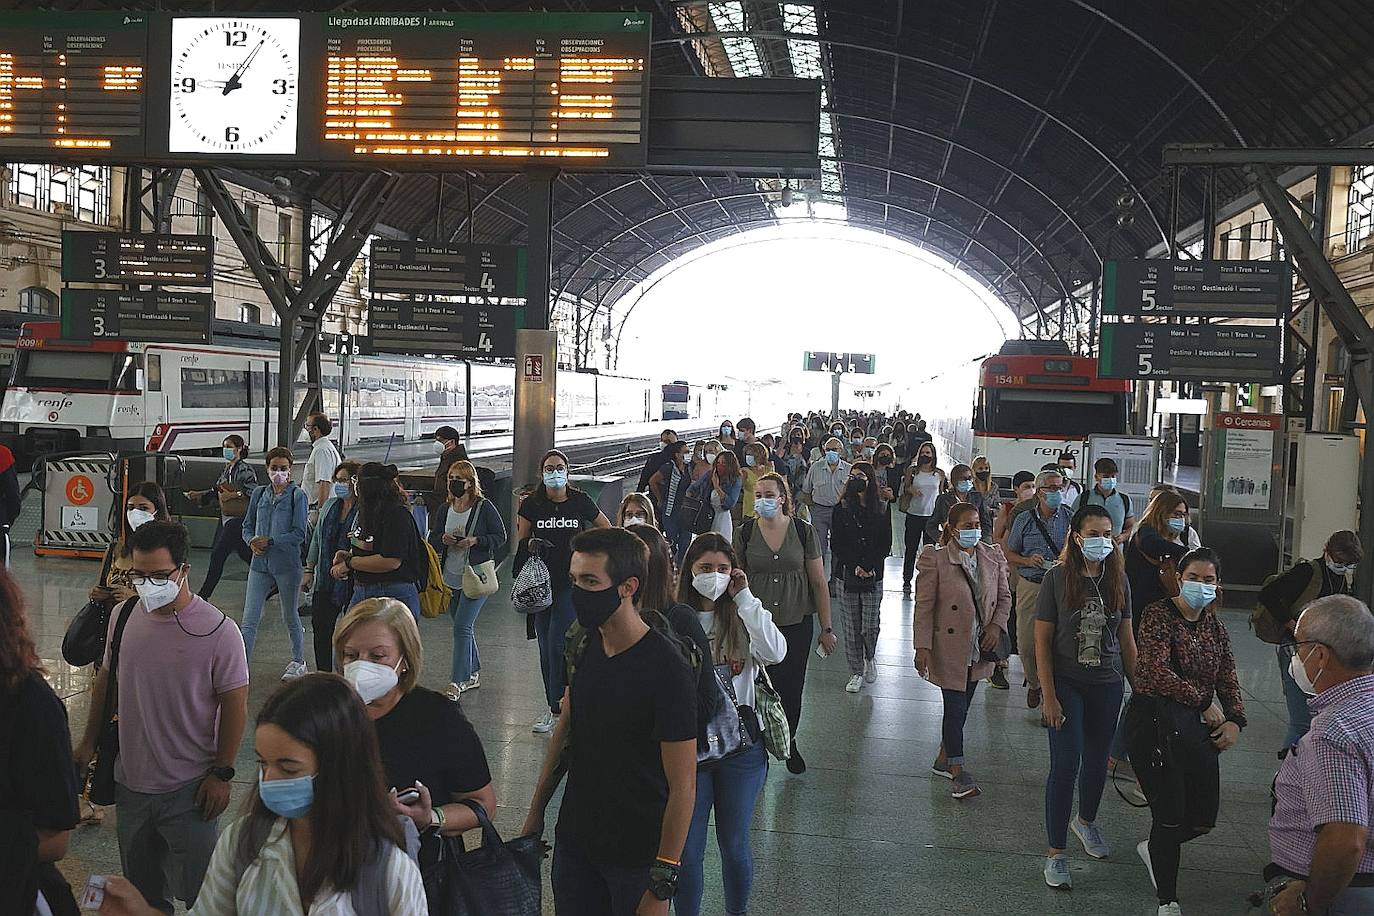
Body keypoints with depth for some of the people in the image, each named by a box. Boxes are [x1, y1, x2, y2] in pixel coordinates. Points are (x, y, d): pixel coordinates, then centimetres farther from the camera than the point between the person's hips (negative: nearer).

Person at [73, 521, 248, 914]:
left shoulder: (218, 631, -18)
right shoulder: (123, 616, -2)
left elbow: (235, 705, -12)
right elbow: (106, 679, 13)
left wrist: (221, 774, -11)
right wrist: (89, 741, 15)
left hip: (189, 790, -5)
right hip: (130, 781, 5)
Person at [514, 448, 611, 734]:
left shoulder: (580, 502, -2)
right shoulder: (531, 505, 1)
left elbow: (606, 528, 14)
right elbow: (521, 539, 11)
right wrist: (532, 544, -9)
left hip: (572, 581, -3)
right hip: (541, 580, 3)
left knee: (558, 641, -12)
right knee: (545, 645, 7)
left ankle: (557, 707, -4)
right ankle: (554, 704, 17)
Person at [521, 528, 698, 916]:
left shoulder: (666, 669, -23)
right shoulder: (583, 644, -3)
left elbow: (683, 786, -19)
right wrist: (536, 811, 12)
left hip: (637, 856, -5)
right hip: (573, 840, 6)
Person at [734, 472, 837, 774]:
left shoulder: (804, 532, -4)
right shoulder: (744, 534, -3)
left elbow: (819, 583, 0)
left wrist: (826, 628, 0)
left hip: (797, 623, 0)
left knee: (792, 688, 10)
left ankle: (789, 744, 33)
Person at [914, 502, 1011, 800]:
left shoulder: (993, 557, 2)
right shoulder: (937, 560, -13)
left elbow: (1004, 597, 12)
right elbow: (924, 607, -11)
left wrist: (997, 625, -5)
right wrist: (922, 647, -14)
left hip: (980, 649, 5)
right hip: (949, 649, -5)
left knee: (961, 706, 16)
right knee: (956, 708, -3)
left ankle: (943, 760, 33)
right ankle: (958, 773, 9)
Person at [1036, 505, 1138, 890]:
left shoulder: (1118, 580, 1)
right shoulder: (1058, 578, -11)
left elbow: (1125, 637, 8)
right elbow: (1042, 640, -10)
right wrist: (1049, 696, -13)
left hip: (1107, 685, 4)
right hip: (1067, 683, -4)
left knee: (1097, 761, 16)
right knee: (1065, 765, -5)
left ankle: (1086, 821, 43)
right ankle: (1055, 852, 5)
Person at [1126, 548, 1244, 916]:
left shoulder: (1214, 623, 12)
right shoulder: (1159, 614, -8)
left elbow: (1227, 676, 13)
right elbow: (1157, 671, -18)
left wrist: (1235, 720, -3)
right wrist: (1205, 703, -12)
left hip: (1197, 726, 7)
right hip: (1155, 721, -7)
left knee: (1204, 818, 6)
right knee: (1170, 816, -5)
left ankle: (1154, 848, 38)